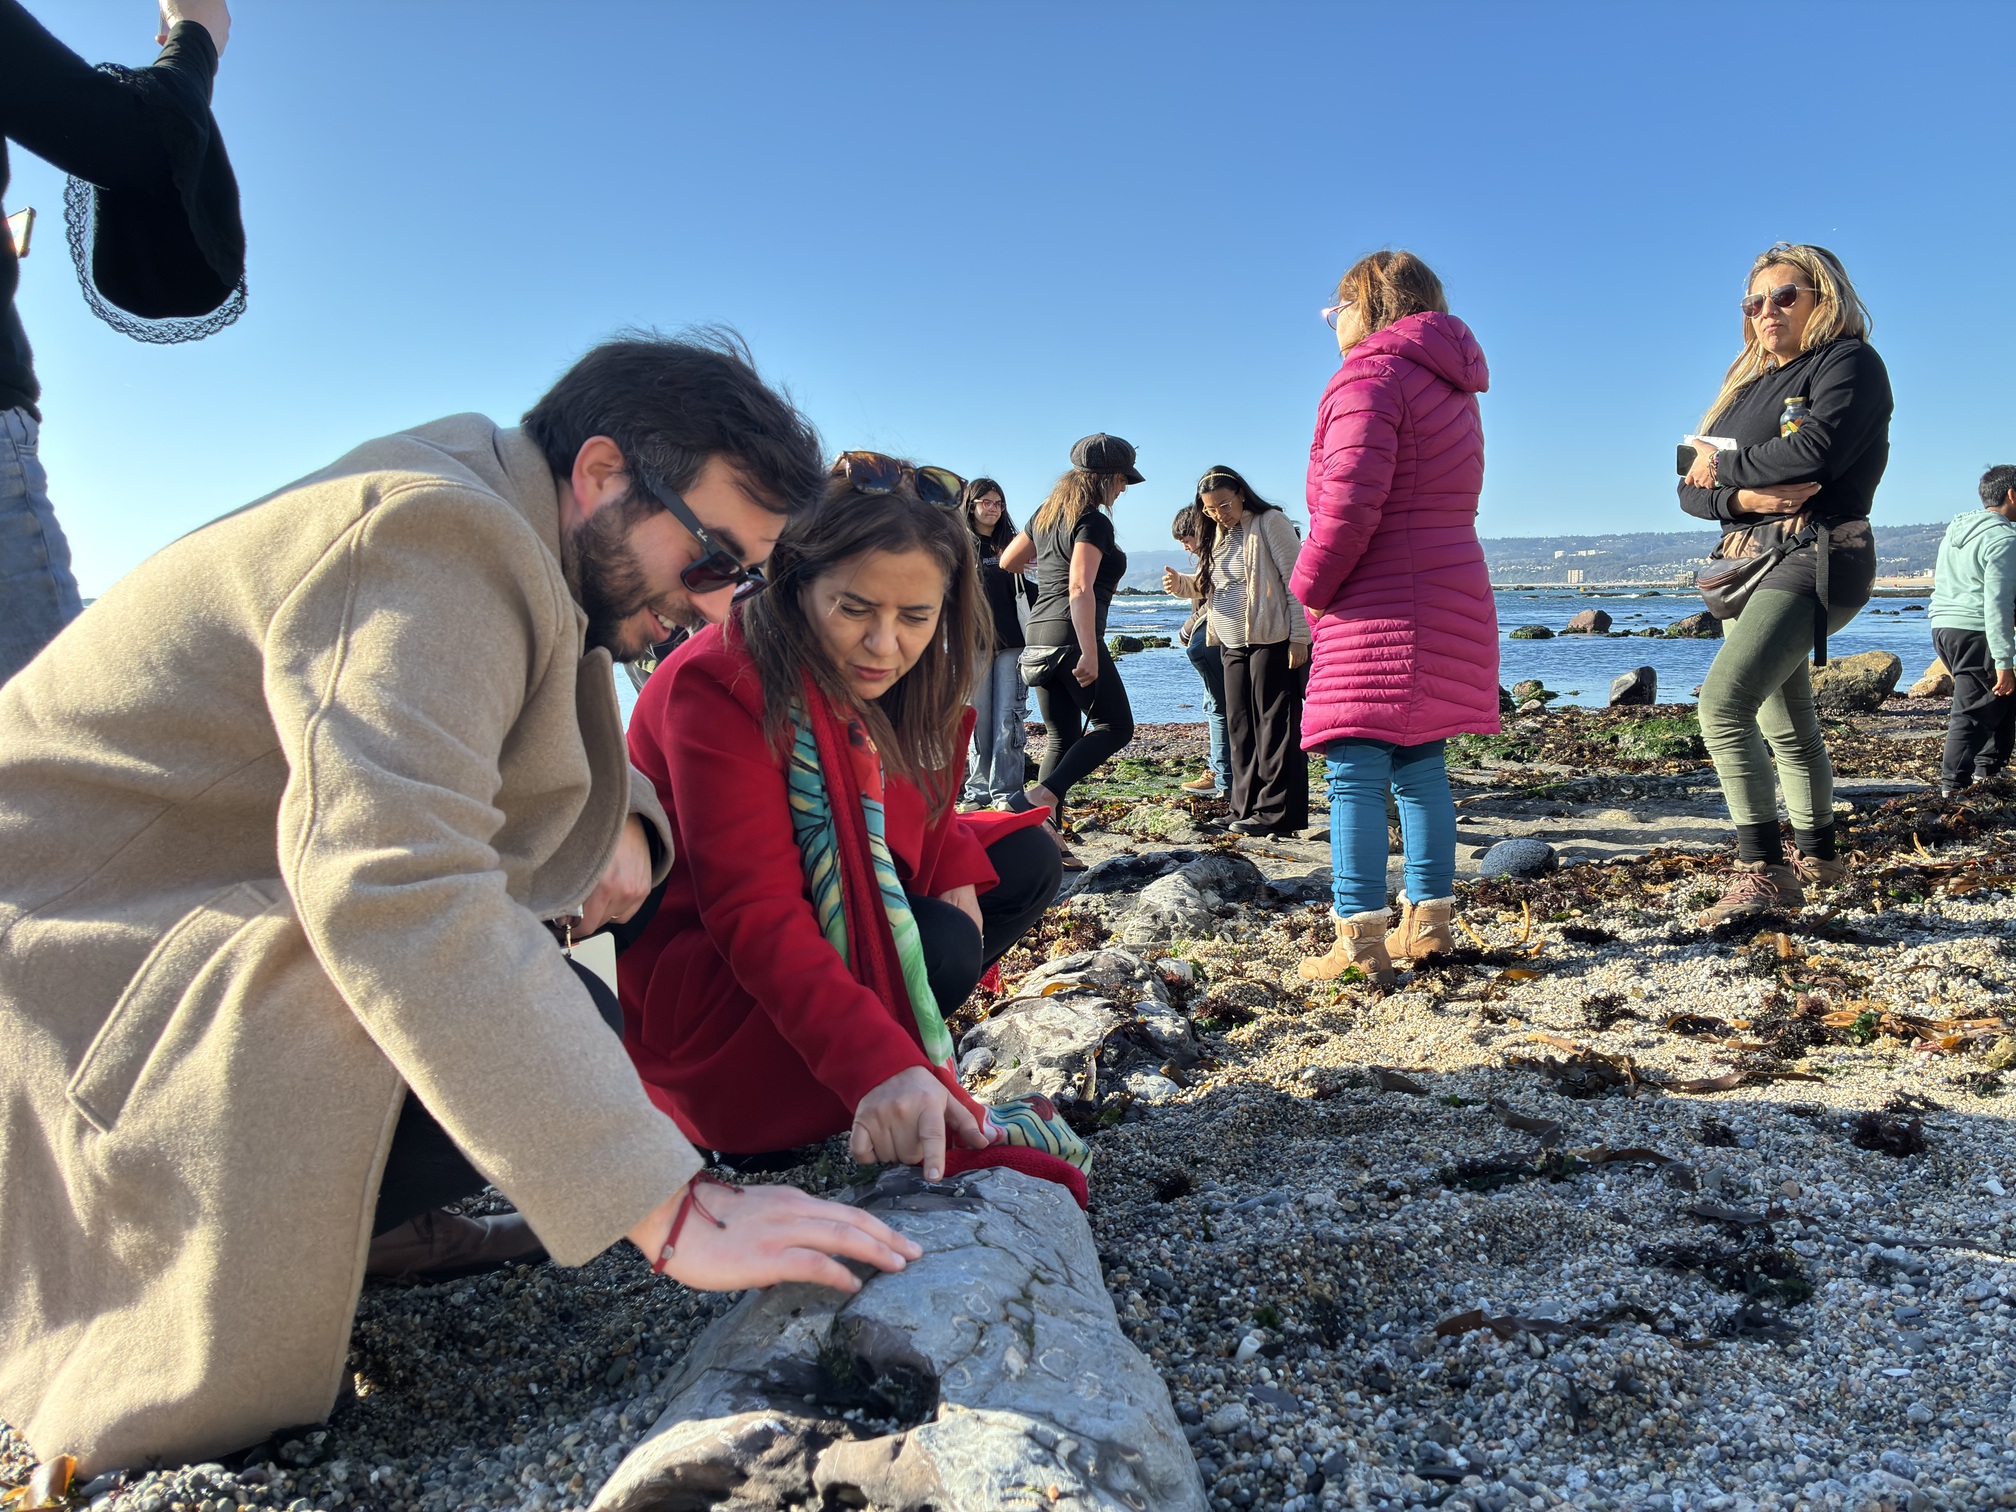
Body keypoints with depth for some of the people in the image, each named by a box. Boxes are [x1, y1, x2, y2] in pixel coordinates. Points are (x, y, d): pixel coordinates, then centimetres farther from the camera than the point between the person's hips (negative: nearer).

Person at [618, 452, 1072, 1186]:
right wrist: (881, 1065, -47)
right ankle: (751, 1109, -7)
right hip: (692, 968, -8)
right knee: (939, 948, -29)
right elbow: (753, 914, -36)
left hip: (827, 916, 8)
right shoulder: (723, 681, -30)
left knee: (1027, 863, 4)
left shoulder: (893, 674, -6)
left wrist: (955, 869, -16)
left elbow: (921, 804, 8)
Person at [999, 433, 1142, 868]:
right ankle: (1040, 798, -11)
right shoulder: (1094, 523, -9)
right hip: (1072, 633, -8)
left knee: (1062, 735, 11)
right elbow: (1080, 589, -20)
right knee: (1116, 726, 4)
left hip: (1039, 632, 8)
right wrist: (1089, 653, -25)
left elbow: (1006, 562, 25)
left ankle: (1049, 836, 5)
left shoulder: (1047, 516, 15)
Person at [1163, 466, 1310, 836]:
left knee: (1274, 725, -5)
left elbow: (1296, 580, -11)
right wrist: (1180, 582, 0)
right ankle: (1248, 810, 14)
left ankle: (1277, 811, -2)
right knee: (1239, 729, 8)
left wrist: (1299, 637, -16)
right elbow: (1206, 583, 22)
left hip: (1272, 641, -8)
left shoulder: (1270, 522, -7)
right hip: (1232, 645, 8)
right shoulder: (1216, 536, 16)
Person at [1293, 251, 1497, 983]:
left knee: (1355, 773, -9)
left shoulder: (1371, 373, -8)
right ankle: (1429, 919, 19)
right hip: (1450, 596, 9)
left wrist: (1311, 584, -7)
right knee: (1420, 769, 13)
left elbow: (1351, 500, -20)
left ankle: (1361, 937, -11)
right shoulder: (1451, 387, 22)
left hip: (1380, 607, -9)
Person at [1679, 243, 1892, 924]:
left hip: (1814, 556, -8)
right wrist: (1744, 496, -12)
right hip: (1748, 561, 8)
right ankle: (1817, 856, 30)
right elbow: (1692, 488, 10)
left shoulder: (1850, 362, -2)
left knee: (1723, 701, -25)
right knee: (1785, 724, 15)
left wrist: (1724, 466, -6)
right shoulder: (1748, 383, 19)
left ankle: (1764, 869, -23)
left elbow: (1814, 453, -21)